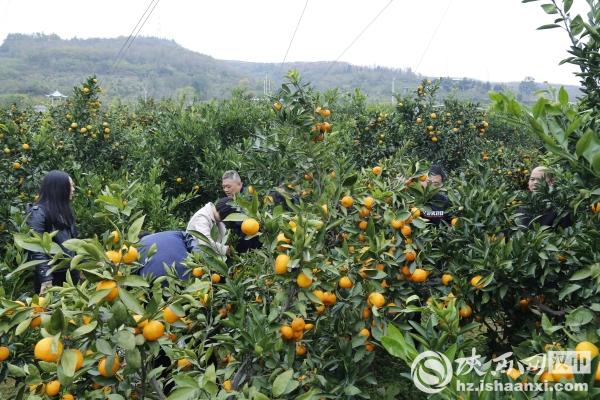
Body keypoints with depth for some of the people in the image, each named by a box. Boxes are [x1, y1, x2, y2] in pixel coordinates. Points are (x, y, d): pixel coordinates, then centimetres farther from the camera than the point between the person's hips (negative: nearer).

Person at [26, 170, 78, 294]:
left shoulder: (64, 209, 11)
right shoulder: (38, 212, -13)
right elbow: (37, 249, -19)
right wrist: (45, 280, -24)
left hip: (70, 272, 7)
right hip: (51, 274, -7)